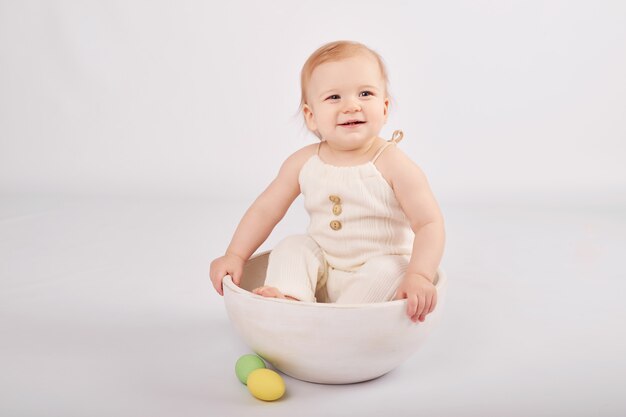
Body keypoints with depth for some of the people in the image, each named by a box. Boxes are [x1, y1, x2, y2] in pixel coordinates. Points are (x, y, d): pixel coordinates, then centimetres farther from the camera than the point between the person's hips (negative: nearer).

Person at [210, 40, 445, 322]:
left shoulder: (394, 165, -18)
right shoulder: (304, 162, -6)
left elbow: (430, 223, -20)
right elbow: (265, 208, 2)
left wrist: (419, 276, -34)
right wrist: (235, 255, -5)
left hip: (382, 267, -4)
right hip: (322, 273, 4)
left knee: (389, 271, -31)